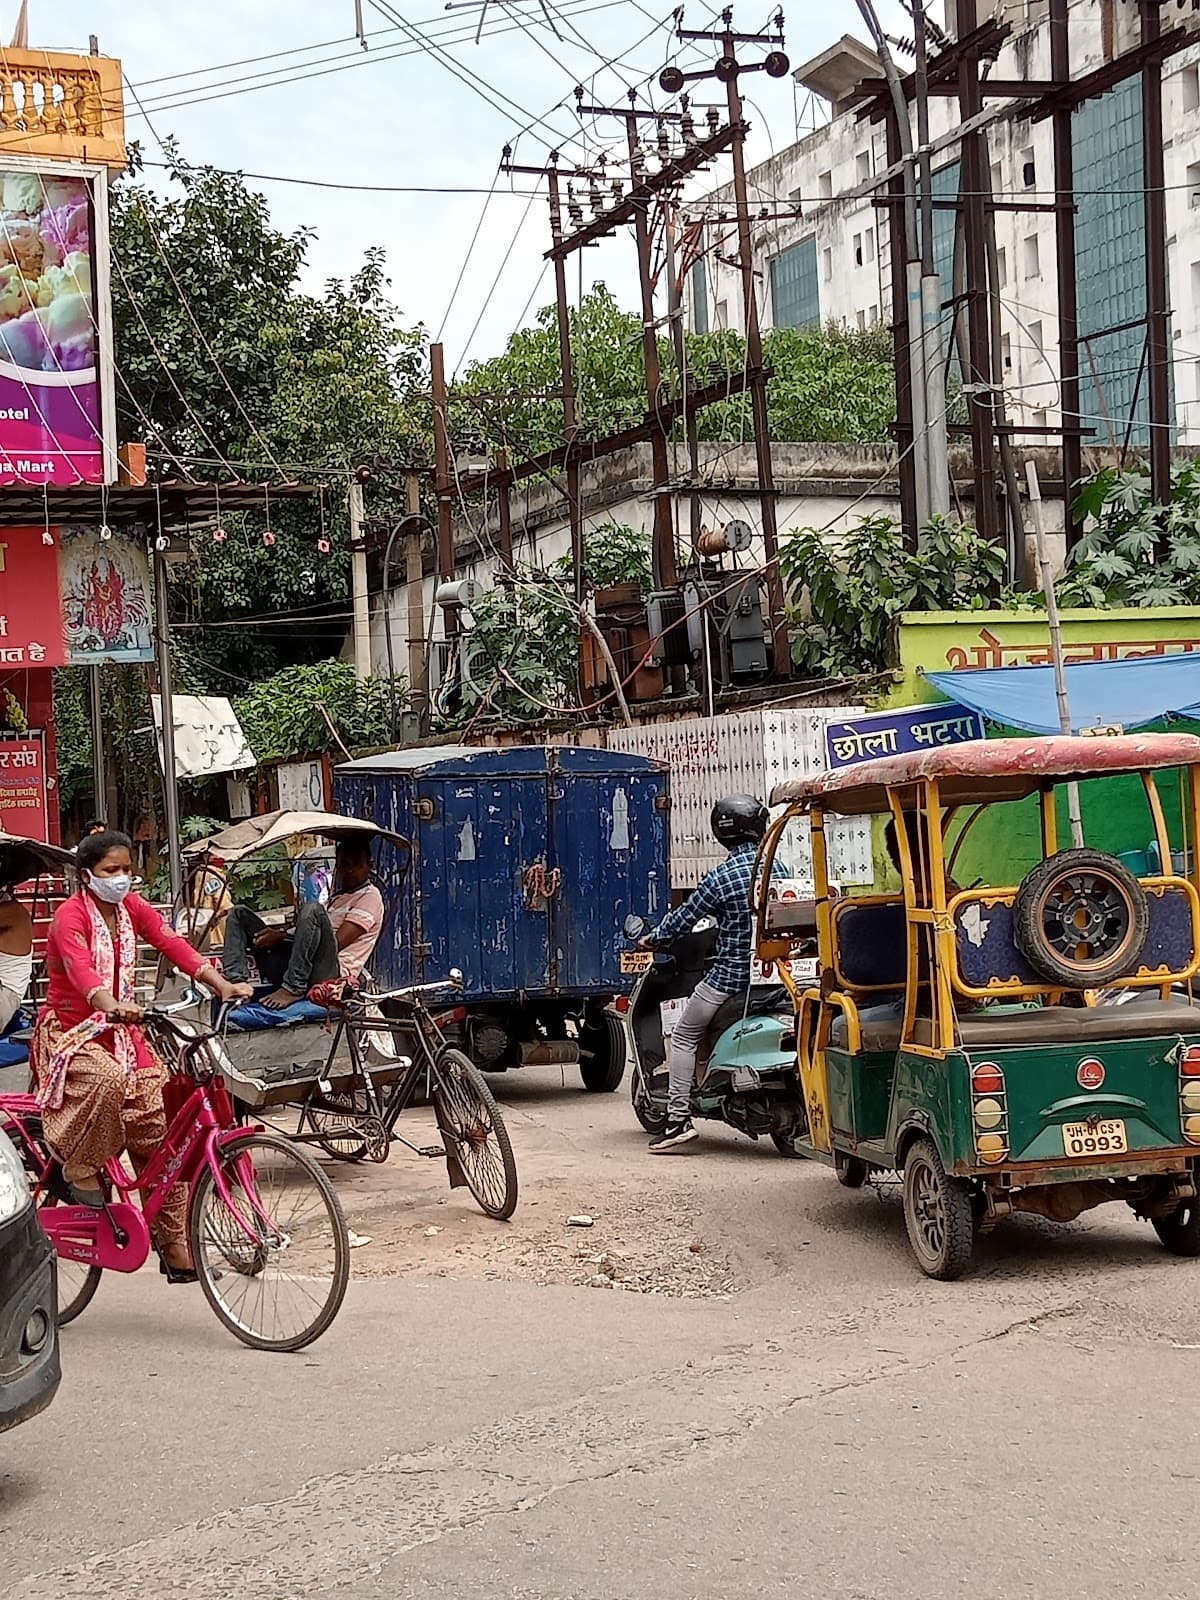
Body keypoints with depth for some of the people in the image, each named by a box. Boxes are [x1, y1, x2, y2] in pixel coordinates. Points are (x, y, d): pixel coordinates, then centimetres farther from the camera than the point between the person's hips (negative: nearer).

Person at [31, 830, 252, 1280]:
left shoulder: (132, 908, 4)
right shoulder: (71, 915, -15)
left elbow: (172, 944, -11)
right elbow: (80, 968, -33)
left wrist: (221, 984, -27)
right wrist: (113, 1005, -54)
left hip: (120, 1033, 6)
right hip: (69, 1033, -6)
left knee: (160, 1129, -3)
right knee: (108, 1079, -39)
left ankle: (175, 1245, 3)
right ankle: (81, 1170, -15)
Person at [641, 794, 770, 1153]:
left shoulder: (720, 878, -15)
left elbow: (684, 918, -6)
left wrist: (653, 939, 13)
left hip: (729, 975, -6)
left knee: (684, 1037, 7)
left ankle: (678, 1119, 0)